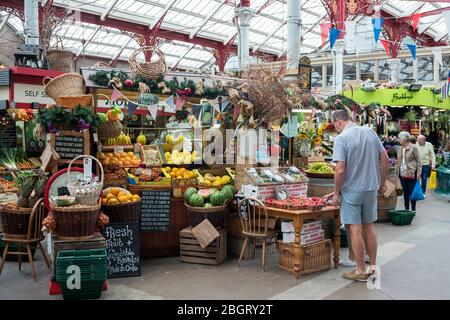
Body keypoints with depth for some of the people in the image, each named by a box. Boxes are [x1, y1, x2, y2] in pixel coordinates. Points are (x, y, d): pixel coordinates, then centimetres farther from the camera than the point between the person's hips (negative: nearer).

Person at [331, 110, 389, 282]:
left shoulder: (341, 138, -14)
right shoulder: (370, 132, 4)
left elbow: (340, 170, -20)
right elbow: (385, 159, 7)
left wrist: (336, 193, -9)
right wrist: (382, 182, 16)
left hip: (352, 190, -6)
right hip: (372, 188, 6)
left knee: (355, 229, 3)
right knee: (369, 226, 16)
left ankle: (361, 271, 11)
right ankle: (373, 266, 25)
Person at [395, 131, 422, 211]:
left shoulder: (413, 147, -6)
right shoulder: (399, 149, 10)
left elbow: (418, 161, -6)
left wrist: (418, 173, -11)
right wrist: (396, 172, 11)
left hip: (411, 174, -5)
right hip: (402, 174, 5)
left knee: (412, 192, 1)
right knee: (405, 192, 10)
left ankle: (413, 209, 11)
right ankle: (406, 209, 19)